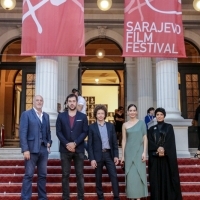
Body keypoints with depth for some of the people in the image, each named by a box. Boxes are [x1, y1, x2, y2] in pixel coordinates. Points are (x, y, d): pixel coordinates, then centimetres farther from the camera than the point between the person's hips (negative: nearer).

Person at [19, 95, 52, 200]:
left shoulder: (46, 116, 15)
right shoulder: (26, 114, -1)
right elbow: (22, 133, -8)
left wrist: (49, 142, 3)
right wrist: (25, 149, -15)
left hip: (43, 149, 5)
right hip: (31, 149, -5)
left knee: (42, 175, 10)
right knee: (28, 175, -2)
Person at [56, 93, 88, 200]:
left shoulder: (83, 116, 7)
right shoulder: (61, 116, 7)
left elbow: (85, 132, 0)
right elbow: (58, 132, 1)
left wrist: (75, 143, -11)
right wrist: (67, 144, -11)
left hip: (79, 149, 0)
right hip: (65, 149, 0)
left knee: (80, 175, 2)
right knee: (65, 175, 3)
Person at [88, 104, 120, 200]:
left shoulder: (111, 126, 8)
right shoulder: (92, 127, 0)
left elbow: (114, 142, 8)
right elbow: (90, 144, -3)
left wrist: (116, 155, 0)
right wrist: (92, 159, -9)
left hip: (109, 154, 2)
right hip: (98, 155, -2)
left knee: (114, 176, -2)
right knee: (98, 178, 6)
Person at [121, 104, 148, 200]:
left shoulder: (141, 123, 2)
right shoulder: (125, 125, 5)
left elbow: (145, 138, -1)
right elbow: (124, 140, 6)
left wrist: (144, 152, -8)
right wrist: (123, 155, 3)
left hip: (139, 151, -1)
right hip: (129, 152, 1)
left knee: (139, 174, 1)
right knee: (130, 175, 3)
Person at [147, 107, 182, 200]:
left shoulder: (169, 127, 7)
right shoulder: (151, 129, 12)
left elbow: (170, 142, -4)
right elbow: (150, 142, 1)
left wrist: (163, 150, -18)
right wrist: (158, 148, -16)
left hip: (167, 156, -2)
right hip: (154, 157, 2)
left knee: (167, 177, -3)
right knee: (156, 178, 0)